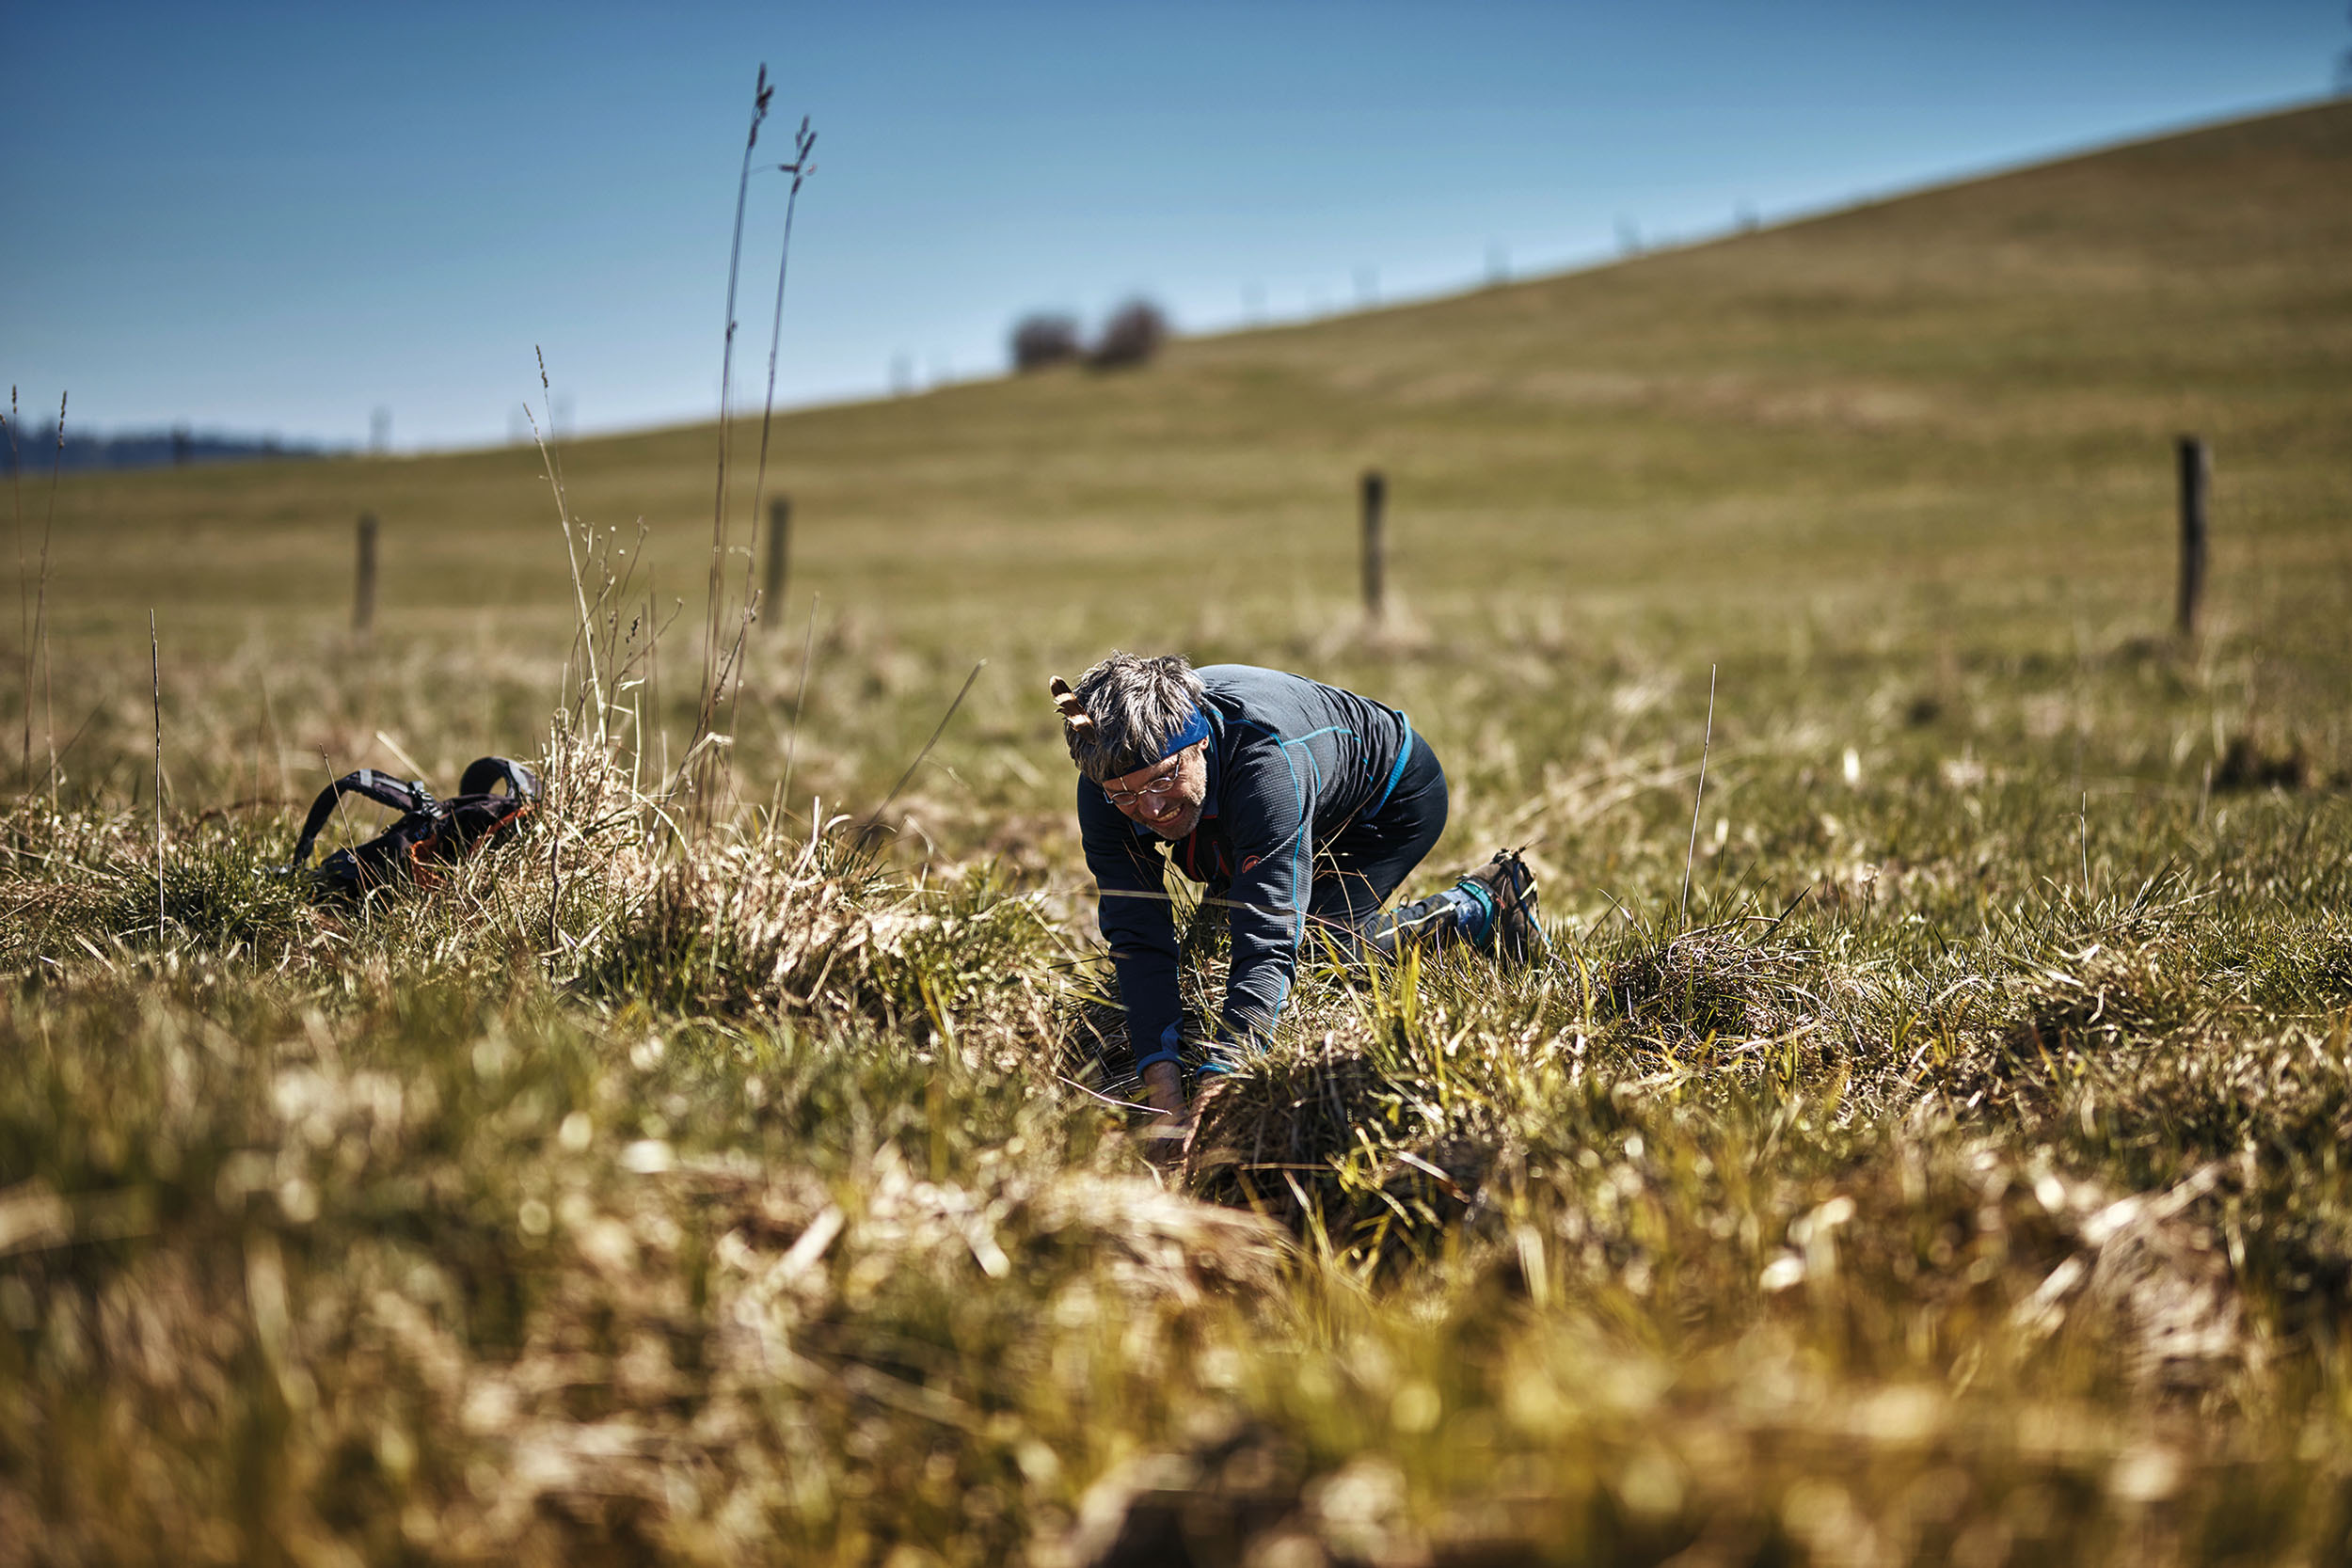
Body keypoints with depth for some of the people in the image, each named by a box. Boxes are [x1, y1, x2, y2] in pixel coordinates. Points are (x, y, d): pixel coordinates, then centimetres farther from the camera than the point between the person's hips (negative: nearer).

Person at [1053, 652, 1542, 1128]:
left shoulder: (1266, 759, -47)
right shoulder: (1106, 788, -30)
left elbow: (1268, 942, -50)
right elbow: (1138, 937, -31)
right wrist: (1162, 1083, -44)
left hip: (1392, 797, -6)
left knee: (1320, 946, -22)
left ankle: (1479, 906, 1)